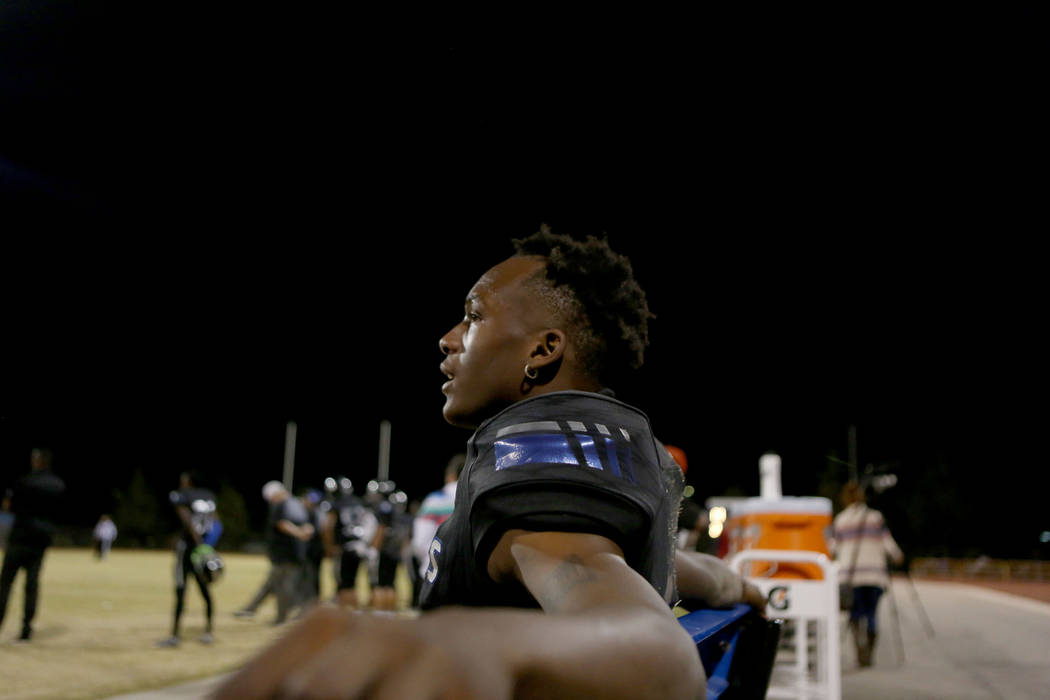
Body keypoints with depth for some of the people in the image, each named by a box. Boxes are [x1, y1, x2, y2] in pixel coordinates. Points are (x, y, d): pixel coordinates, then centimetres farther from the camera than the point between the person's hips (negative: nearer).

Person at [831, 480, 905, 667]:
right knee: (872, 613, 12)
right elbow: (888, 543, 1)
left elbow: (834, 550, 5)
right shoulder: (876, 517, 2)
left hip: (850, 573, -1)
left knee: (856, 613, 4)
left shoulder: (839, 520, 2)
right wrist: (897, 556, 21)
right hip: (875, 573, 1)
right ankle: (869, 654, 10)